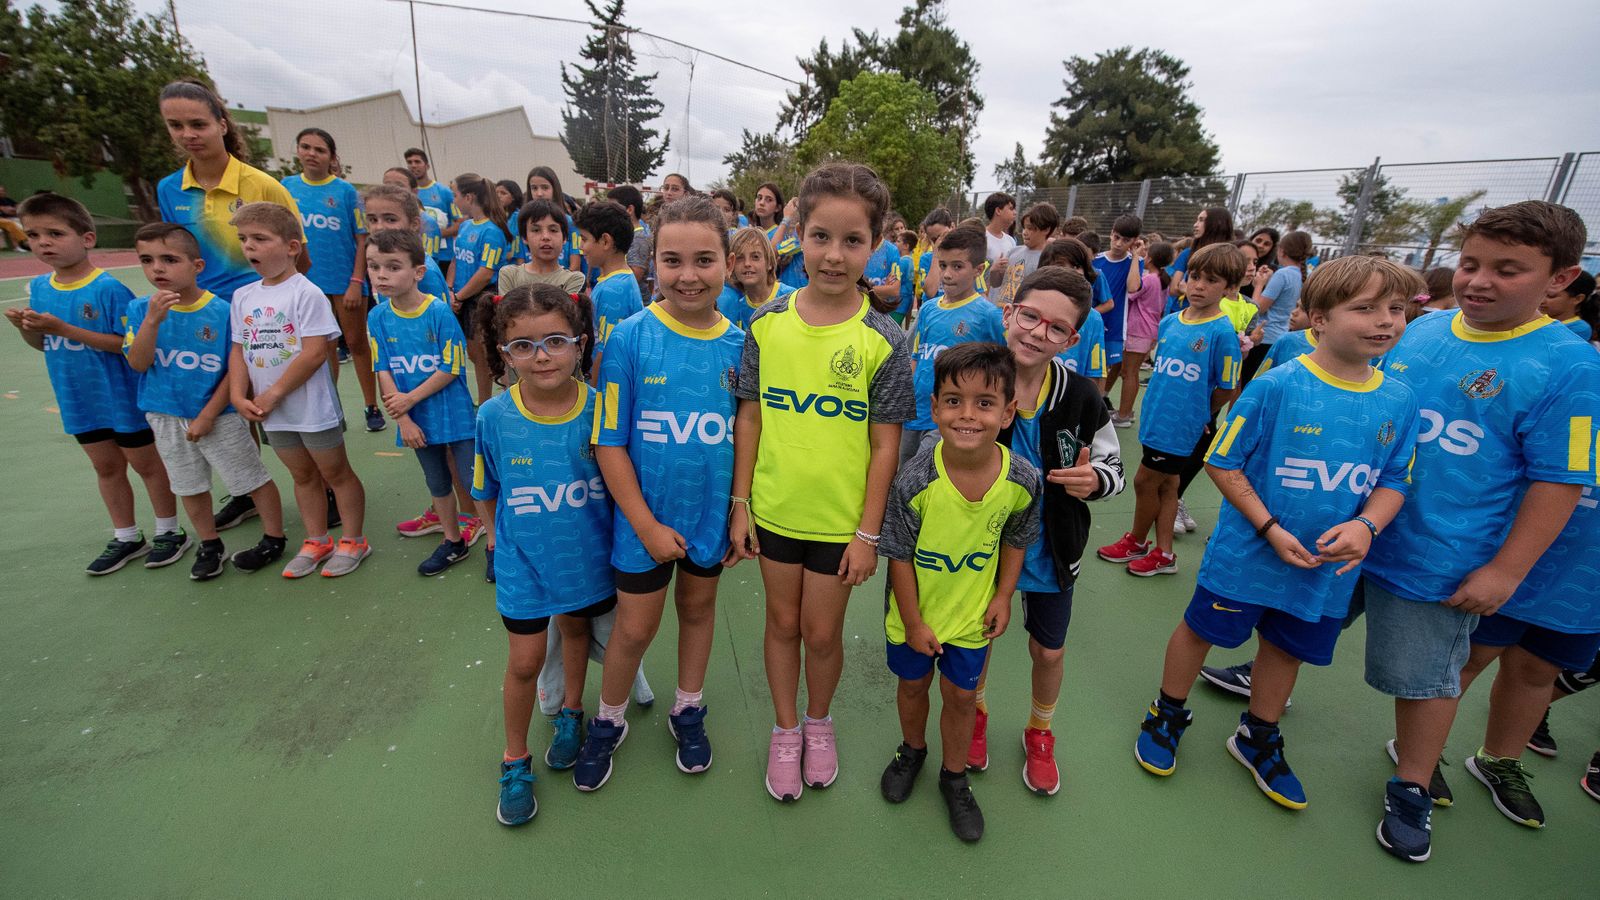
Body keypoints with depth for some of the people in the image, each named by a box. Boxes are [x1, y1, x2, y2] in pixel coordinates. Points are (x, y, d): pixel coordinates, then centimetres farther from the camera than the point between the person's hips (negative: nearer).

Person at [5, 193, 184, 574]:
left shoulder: (108, 289, -17)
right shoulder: (38, 288, 4)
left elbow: (127, 344, -20)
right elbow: (43, 345, 13)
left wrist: (65, 329, -24)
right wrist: (25, 327, -7)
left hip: (122, 398, -7)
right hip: (78, 400, 7)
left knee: (147, 464, 8)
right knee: (106, 468, 17)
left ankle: (170, 532, 24)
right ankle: (126, 538, 30)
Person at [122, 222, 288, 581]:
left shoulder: (221, 311, -14)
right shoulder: (140, 309, -3)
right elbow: (138, 363, -11)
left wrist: (208, 415, -12)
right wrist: (153, 320, -24)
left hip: (219, 417, -4)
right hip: (166, 419, 5)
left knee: (252, 479, 4)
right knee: (190, 487, 18)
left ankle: (273, 539, 21)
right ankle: (210, 546, 34)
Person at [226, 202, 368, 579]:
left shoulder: (306, 293, -15)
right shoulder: (242, 297, 6)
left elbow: (315, 351, -21)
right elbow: (239, 350, 9)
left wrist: (273, 394, -18)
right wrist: (238, 395, -6)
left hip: (312, 406, -7)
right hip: (272, 411, 7)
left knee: (335, 472, 7)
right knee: (303, 476, 18)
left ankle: (352, 541, 20)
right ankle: (316, 542, 31)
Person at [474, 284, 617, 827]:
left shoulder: (600, 408, -18)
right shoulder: (494, 417, -17)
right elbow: (485, 491, 0)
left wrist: (620, 546, -2)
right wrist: (503, 536, 3)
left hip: (589, 556, 1)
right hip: (523, 563, 0)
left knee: (577, 626, 23)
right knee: (525, 661, 9)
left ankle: (571, 710, 52)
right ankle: (516, 761, 35)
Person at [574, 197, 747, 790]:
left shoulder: (739, 345, -7)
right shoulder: (631, 338, -15)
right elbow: (609, 442, -13)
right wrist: (647, 525, -13)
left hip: (712, 513, 3)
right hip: (645, 517, -2)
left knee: (698, 607, 21)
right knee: (635, 627, 12)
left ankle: (688, 710, 46)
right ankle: (608, 721, 41)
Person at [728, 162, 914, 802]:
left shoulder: (883, 340, -11)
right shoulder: (768, 324, -5)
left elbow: (885, 446, -9)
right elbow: (751, 418, 0)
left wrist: (868, 533, -8)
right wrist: (740, 503, 0)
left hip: (841, 519, -2)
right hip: (775, 510, 2)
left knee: (822, 632, 14)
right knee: (783, 622, 18)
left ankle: (819, 722, 44)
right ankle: (785, 730, 42)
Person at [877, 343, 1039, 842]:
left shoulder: (1022, 480, -21)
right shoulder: (916, 479, -29)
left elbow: (1014, 540, -1)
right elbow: (899, 556, -18)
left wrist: (1003, 597, -1)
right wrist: (913, 623, -12)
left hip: (972, 613, 1)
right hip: (915, 613, -1)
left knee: (961, 695, 18)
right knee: (913, 684, 22)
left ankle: (954, 777, 45)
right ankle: (912, 750, 53)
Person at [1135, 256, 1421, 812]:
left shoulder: (1400, 401, -3)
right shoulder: (1276, 386, -18)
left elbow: (1394, 480, 6)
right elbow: (1222, 462, -14)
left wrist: (1366, 525, -14)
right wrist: (1271, 529, -18)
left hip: (1329, 568, 5)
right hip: (1246, 554, -5)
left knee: (1287, 649, 21)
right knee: (1201, 631, 10)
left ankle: (1258, 739, 45)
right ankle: (1168, 714, 36)